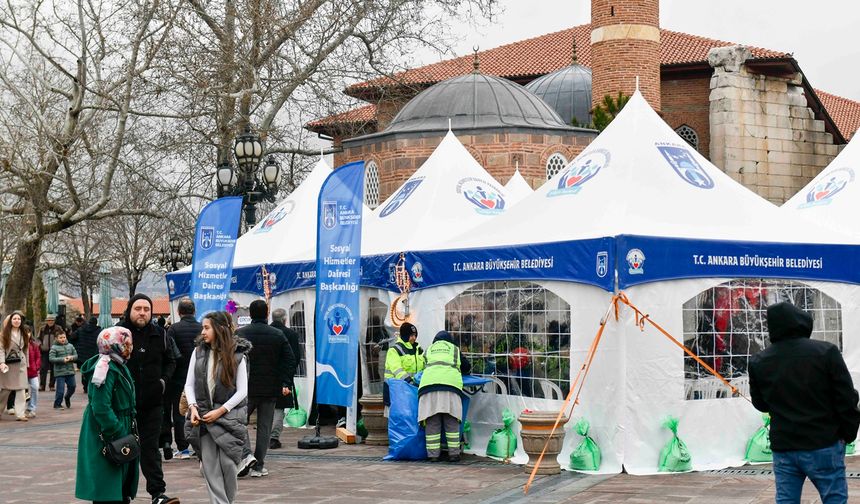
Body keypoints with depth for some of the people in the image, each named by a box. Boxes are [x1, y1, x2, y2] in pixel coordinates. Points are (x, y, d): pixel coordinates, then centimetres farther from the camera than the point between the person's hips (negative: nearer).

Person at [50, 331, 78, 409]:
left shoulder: (70, 346, 9)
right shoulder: (54, 347, -5)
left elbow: (76, 355, 11)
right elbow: (51, 359, -13)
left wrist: (71, 357, -11)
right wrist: (62, 360, -21)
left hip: (70, 371, 5)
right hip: (60, 372, -5)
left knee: (72, 387, 11)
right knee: (60, 389, -5)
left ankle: (67, 398, 39)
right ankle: (57, 404, 10)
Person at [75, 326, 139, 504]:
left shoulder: (119, 366, 11)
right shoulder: (105, 369, -21)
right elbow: (101, 408, -26)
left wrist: (127, 430, 14)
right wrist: (117, 434, -24)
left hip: (121, 431, 10)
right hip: (107, 436, -10)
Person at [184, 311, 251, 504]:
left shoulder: (237, 355, -5)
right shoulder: (198, 352, 5)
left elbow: (242, 391, -4)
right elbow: (189, 384, 9)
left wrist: (220, 411, -11)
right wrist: (193, 406, -7)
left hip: (229, 415, -3)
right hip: (203, 416, 3)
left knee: (227, 462, -4)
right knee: (210, 465, -1)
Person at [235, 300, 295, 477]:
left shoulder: (240, 334, -5)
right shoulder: (278, 335, 2)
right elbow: (290, 360, -1)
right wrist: (286, 384, 0)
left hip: (247, 389, -2)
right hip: (270, 389, 2)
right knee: (264, 427, 9)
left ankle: (246, 455, -11)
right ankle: (258, 466, 10)